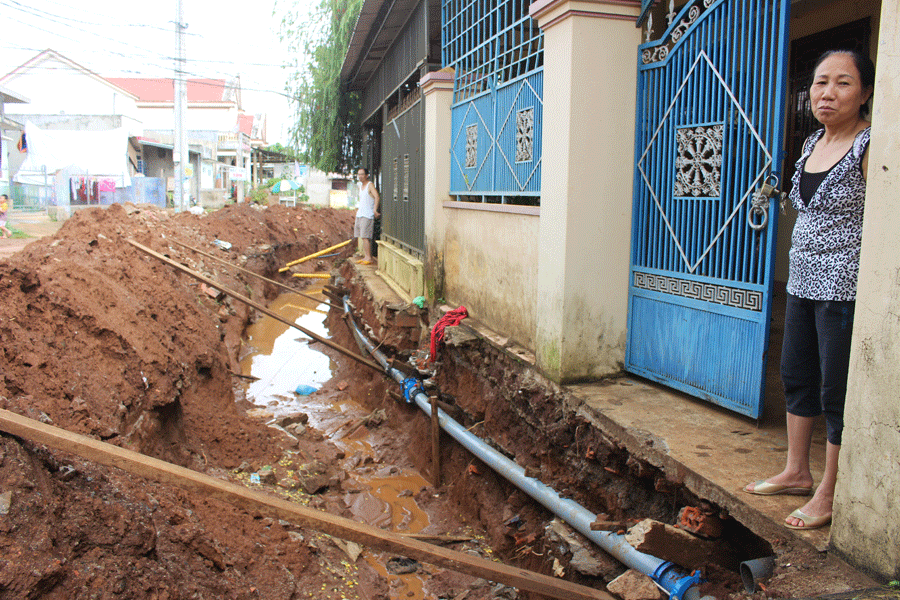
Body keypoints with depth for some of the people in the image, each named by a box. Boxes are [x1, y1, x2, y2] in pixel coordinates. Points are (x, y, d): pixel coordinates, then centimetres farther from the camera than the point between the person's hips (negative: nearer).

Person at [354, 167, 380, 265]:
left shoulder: (370, 185, -10)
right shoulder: (361, 186, 17)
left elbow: (377, 197, -24)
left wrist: (375, 210, -32)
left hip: (367, 216, -9)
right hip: (360, 215, 9)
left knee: (365, 237, -12)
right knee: (362, 237, 7)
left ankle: (368, 258, -9)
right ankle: (365, 256, 12)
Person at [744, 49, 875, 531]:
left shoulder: (871, 147, -12)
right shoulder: (812, 143, 12)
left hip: (844, 288, -8)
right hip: (803, 282, 8)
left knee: (836, 391, 1)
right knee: (797, 377, 16)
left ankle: (829, 495, 15)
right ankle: (797, 471, 32)